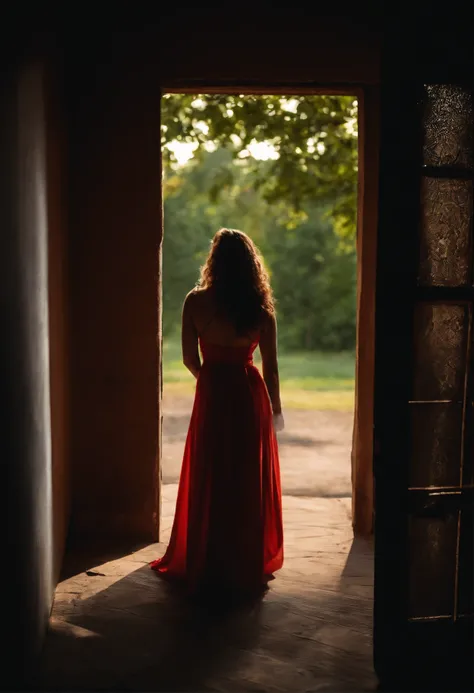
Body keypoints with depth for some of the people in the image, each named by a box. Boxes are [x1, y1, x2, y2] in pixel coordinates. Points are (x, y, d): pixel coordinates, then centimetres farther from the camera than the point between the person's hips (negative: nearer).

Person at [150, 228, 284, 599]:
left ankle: (207, 566, 20)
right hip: (250, 396, 1)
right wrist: (275, 409, 8)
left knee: (209, 483, 12)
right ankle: (249, 565, 23)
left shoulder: (197, 302, -9)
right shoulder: (260, 308, -8)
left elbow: (190, 358, -3)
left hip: (212, 397, 0)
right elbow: (271, 367, -5)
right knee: (250, 484, 12)